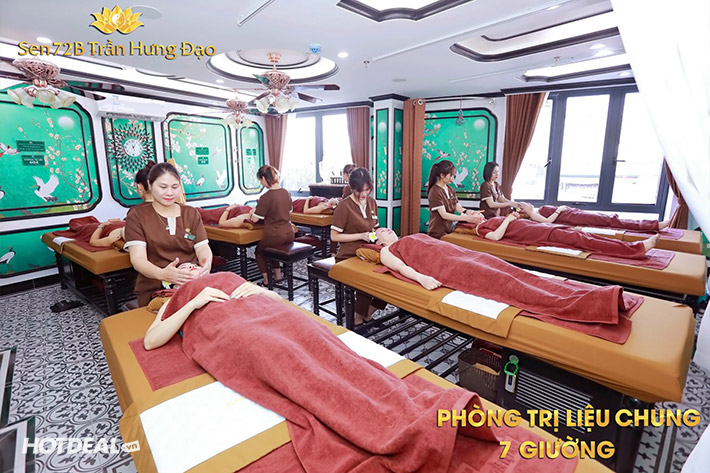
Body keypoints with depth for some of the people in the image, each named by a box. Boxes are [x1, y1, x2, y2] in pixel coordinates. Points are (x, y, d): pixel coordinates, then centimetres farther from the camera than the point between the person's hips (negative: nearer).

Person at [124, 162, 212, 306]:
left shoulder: (191, 213, 16)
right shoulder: (137, 216, 6)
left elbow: (203, 247, 5)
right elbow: (138, 259, -6)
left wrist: (206, 264, -21)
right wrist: (162, 274, -29)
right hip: (154, 289, -3)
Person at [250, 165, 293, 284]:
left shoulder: (266, 197, -19)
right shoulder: (286, 192, 2)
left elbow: (255, 219, -14)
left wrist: (254, 210, 7)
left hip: (275, 236, -6)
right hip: (289, 234, 7)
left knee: (259, 251, 22)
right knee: (272, 248, 33)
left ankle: (267, 280, 21)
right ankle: (277, 274, 30)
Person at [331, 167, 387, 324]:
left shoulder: (371, 202, 9)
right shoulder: (344, 206, -10)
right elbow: (334, 236, -11)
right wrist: (360, 236, -17)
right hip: (348, 258, -6)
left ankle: (368, 314, 4)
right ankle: (357, 320, -5)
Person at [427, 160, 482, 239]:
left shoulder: (450, 190, 10)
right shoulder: (435, 191, -15)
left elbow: (459, 208, 4)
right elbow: (444, 215, -21)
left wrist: (468, 212, -18)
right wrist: (466, 218, -27)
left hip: (449, 230, 7)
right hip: (438, 234, -7)